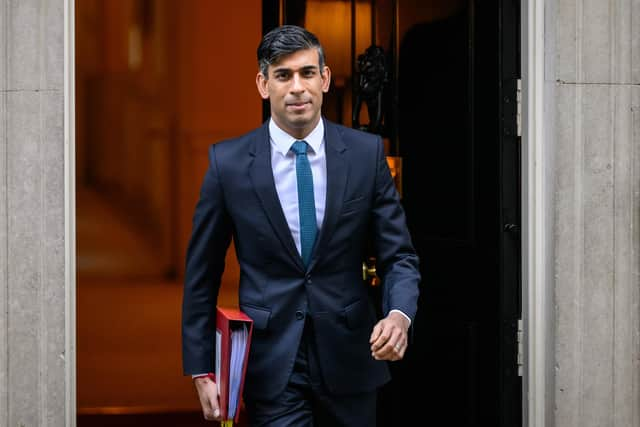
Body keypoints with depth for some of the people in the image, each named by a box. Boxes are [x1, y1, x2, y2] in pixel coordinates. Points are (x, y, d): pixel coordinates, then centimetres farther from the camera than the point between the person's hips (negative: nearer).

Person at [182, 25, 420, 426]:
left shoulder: (367, 153, -2)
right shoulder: (228, 162, -4)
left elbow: (399, 255, 1)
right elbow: (202, 274, 2)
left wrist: (399, 314, -19)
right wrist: (202, 371, 0)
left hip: (349, 362, 2)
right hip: (271, 367, -1)